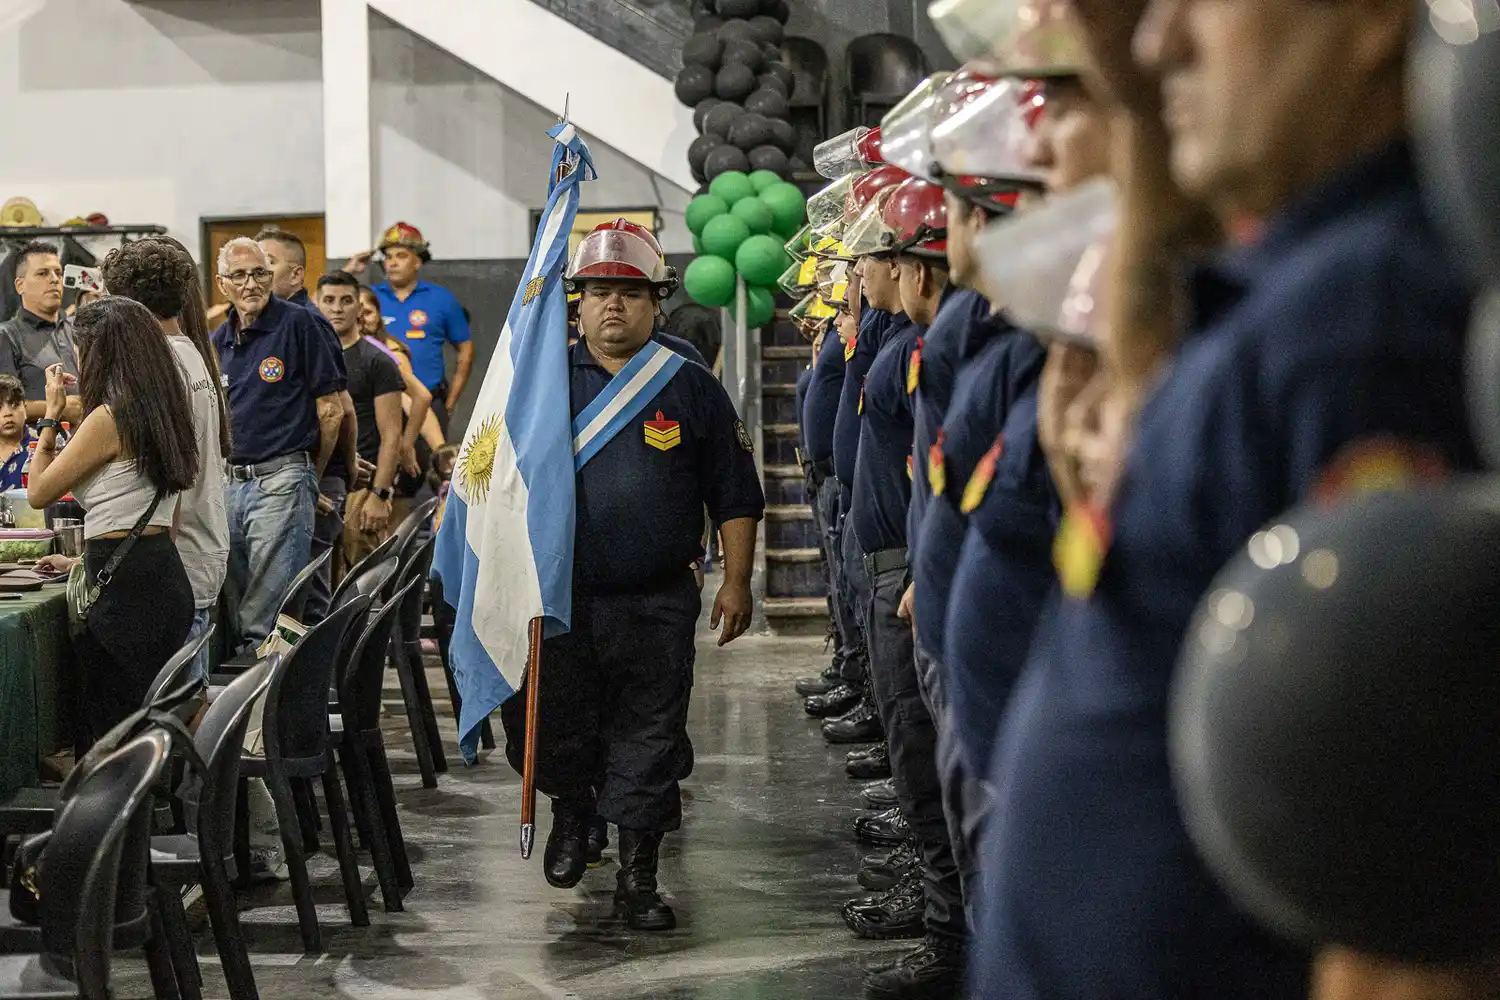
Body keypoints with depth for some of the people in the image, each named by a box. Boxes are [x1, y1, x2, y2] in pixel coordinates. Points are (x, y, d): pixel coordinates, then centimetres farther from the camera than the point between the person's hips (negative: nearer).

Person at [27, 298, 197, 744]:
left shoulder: (108, 419, -13)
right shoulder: (164, 411, 12)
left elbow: (38, 492, -6)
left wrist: (51, 415, 2)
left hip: (127, 587, -9)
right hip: (166, 573, 9)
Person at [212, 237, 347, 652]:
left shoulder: (298, 323, -4)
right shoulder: (217, 341, 15)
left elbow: (331, 408, -4)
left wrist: (312, 475, 4)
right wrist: (223, 473, 12)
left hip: (281, 480, -7)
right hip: (229, 483, 7)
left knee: (267, 619, -10)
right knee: (233, 613, 10)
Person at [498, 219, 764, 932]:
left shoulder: (691, 387, 5)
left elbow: (734, 494, 8)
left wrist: (736, 582, 2)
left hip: (657, 604, -1)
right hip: (560, 598, 1)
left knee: (647, 739, 3)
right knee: (541, 729, 3)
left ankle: (638, 875, 15)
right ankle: (571, 806, 35)